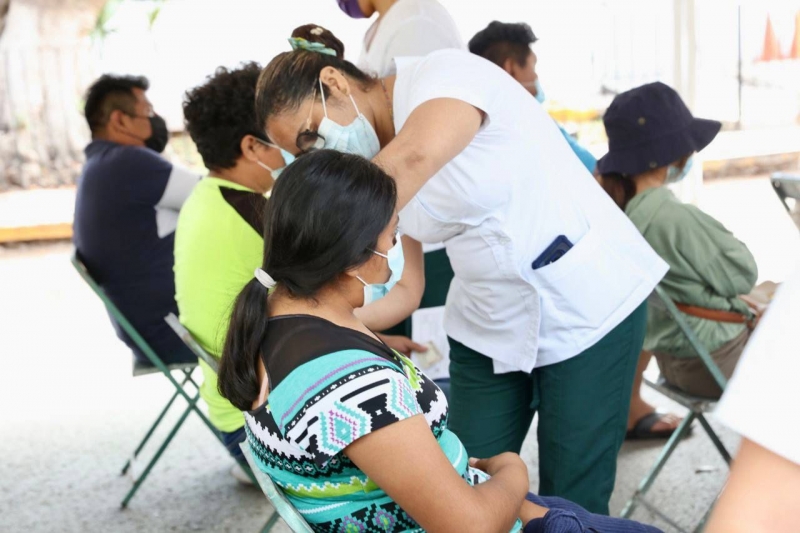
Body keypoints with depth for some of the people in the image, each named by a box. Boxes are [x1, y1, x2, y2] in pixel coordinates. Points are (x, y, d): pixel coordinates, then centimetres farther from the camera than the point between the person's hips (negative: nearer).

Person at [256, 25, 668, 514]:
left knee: (572, 504, 3)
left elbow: (414, 157, -43)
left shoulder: (445, 75, -20)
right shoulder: (369, 166, 1)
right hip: (489, 324, 6)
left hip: (591, 306, -6)